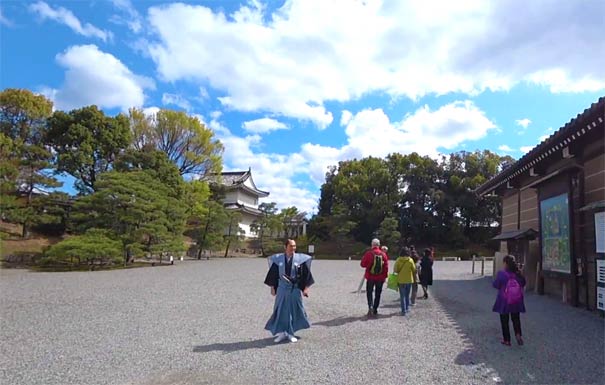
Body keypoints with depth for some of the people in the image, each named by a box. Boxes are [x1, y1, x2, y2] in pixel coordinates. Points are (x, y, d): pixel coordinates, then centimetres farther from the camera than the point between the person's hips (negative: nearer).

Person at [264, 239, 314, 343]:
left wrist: (306, 288, -6)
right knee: (280, 310, 5)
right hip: (282, 288, 1)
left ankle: (290, 333, 20)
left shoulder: (301, 259, -6)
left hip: (295, 289, 0)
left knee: (294, 310, 6)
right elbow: (273, 274, 4)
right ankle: (281, 333, 19)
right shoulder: (278, 259, -3)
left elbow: (306, 274, -3)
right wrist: (272, 287, 4)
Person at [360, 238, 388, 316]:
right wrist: (385, 276, 9)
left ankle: (370, 306, -10)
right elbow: (386, 266, 0)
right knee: (378, 294, 14)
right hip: (380, 278, 2)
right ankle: (375, 310, 18)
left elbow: (363, 264, -6)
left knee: (369, 292, 11)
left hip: (370, 277, -2)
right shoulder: (383, 254, -3)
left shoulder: (368, 253, -12)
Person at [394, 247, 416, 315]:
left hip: (401, 280, -1)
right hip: (409, 279, 1)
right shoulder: (410, 260, -9)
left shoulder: (398, 260, -11)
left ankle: (404, 310, 2)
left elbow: (395, 270, -10)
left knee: (402, 296, 6)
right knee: (407, 295, 19)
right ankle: (407, 308, 22)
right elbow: (414, 270, -2)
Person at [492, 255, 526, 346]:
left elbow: (496, 285, -11)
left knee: (504, 321, 10)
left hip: (504, 302, -3)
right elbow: (523, 284, 6)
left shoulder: (501, 273, -18)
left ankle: (507, 340, 16)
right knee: (516, 319, 20)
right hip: (516, 301, 3)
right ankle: (518, 334, 0)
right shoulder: (518, 274, -7)